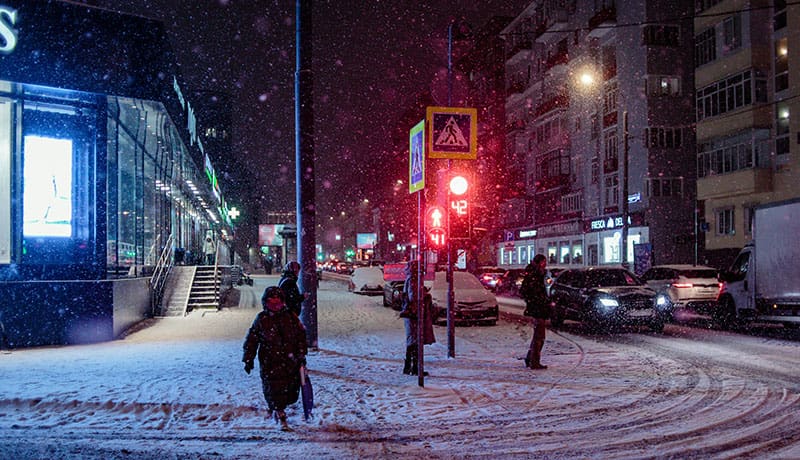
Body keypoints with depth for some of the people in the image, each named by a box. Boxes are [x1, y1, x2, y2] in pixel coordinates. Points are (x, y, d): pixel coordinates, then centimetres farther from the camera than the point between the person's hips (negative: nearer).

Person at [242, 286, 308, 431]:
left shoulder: (290, 317, 2)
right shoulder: (261, 320, -1)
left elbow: (301, 336, 9)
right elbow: (251, 340, 5)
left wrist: (302, 355, 6)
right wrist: (248, 359, 3)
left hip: (291, 362, 2)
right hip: (270, 363, -2)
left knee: (291, 392, 8)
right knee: (274, 390, -5)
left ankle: (275, 409, 34)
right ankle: (281, 418, 7)